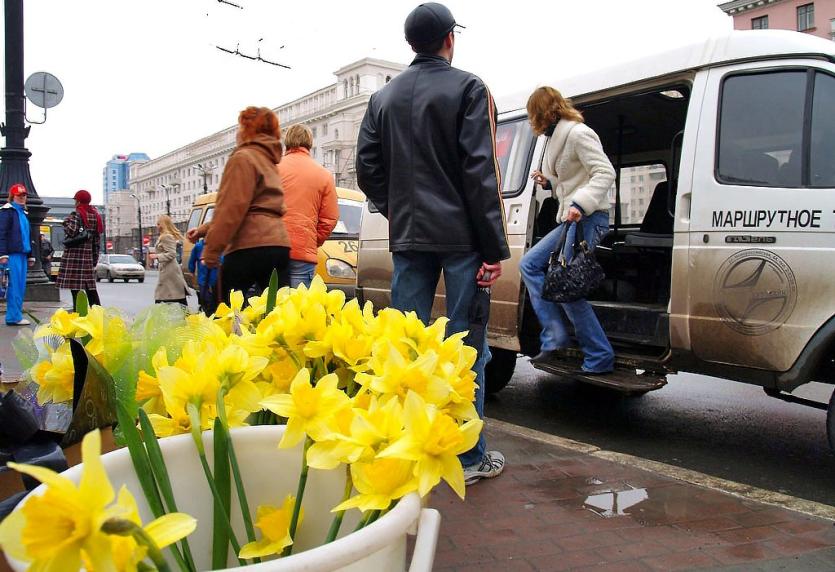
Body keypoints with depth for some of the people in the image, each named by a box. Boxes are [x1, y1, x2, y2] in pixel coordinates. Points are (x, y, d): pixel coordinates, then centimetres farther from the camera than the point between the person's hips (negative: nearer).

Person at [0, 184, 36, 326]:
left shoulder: (23, 212, 21)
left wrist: (30, 256, 24)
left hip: (22, 254, 8)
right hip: (12, 254, -8)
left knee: (21, 286, 8)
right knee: (15, 285, -8)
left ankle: (16, 315, 13)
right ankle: (14, 317, -6)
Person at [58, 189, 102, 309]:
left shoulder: (76, 214, -7)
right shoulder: (95, 215, 12)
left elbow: (71, 231, -20)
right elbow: (98, 239, 13)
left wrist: (66, 222, 1)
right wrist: (95, 258, 17)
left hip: (74, 255, -6)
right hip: (88, 254, 6)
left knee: (75, 285, -5)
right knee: (90, 286, 10)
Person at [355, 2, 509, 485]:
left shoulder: (384, 97, 13)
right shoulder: (467, 88, -3)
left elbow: (368, 170, 9)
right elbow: (480, 171, -10)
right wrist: (495, 247, -10)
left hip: (408, 237, 5)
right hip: (460, 236, -4)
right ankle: (470, 458, 8)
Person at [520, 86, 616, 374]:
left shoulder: (578, 133, -9)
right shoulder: (560, 137, 20)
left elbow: (605, 172, -18)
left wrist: (581, 204, -31)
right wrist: (549, 183, 10)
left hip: (588, 218, -11)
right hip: (571, 220, 11)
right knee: (529, 264, 9)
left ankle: (599, 357, -3)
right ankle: (555, 335, 4)